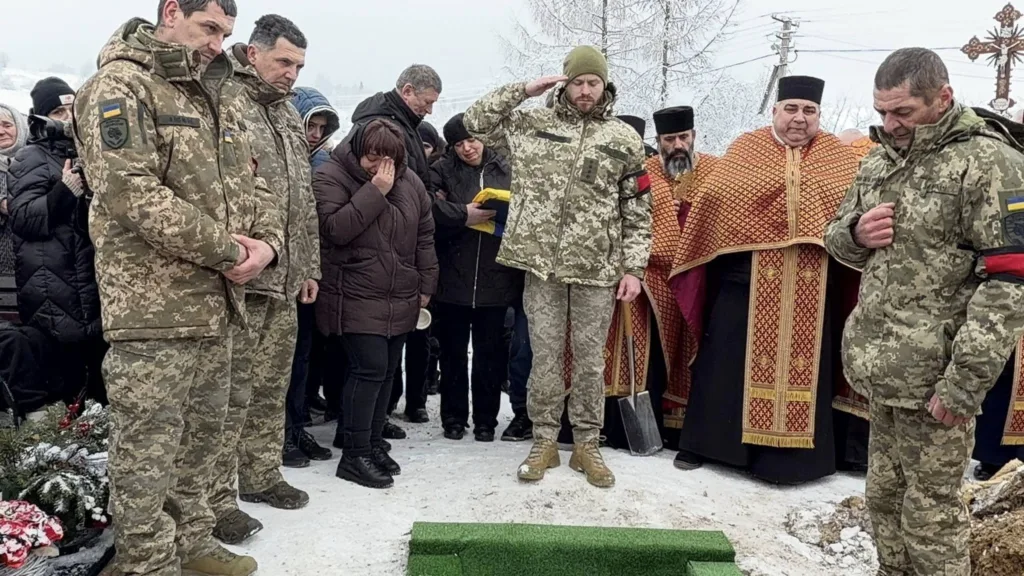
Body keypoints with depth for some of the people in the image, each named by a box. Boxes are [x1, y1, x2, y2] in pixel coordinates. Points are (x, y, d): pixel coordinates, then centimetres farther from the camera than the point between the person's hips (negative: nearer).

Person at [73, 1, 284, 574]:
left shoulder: (222, 100, 17)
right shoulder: (120, 86, -9)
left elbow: (253, 182, 18)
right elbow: (129, 190, -20)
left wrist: (267, 240, -3)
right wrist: (225, 249, -17)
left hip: (217, 302, 8)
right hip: (153, 306, -8)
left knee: (203, 435, 17)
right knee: (148, 449, 1)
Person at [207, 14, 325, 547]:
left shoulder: (288, 114, 19)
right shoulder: (224, 101, -7)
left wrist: (309, 266, 19)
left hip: (285, 280, 8)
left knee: (272, 386, 15)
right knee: (232, 393, -3)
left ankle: (262, 474, 29)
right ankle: (217, 498, 7)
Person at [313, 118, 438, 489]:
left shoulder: (409, 181, 8)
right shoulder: (331, 177, -7)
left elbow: (424, 235, 14)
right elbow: (335, 229, -21)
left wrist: (426, 285, 11)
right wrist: (374, 192, -23)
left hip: (401, 300, 6)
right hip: (356, 299, -6)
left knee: (387, 371, 10)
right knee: (370, 369, -11)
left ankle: (372, 443, 23)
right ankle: (354, 455, 0)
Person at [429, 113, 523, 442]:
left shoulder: (505, 169, 8)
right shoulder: (443, 169, 2)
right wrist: (462, 215, -17)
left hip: (496, 278, 1)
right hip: (453, 277, -1)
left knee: (490, 353, 8)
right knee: (453, 352, 9)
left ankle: (486, 420, 21)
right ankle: (454, 417, 23)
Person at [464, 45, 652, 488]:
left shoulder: (624, 139, 6)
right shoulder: (533, 125, 7)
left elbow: (637, 211, 5)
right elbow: (476, 122, 7)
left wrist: (633, 267, -2)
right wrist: (524, 90, 1)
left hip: (598, 269, 0)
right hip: (542, 264, 0)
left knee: (590, 358, 7)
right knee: (545, 355, 6)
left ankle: (586, 445, 20)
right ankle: (544, 441, 19)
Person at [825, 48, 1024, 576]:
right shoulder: (880, 161, 11)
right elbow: (836, 237, 21)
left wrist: (965, 381, -22)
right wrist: (857, 233, -5)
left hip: (933, 379, -7)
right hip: (882, 370, 7)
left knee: (930, 513, 3)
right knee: (884, 497, 20)